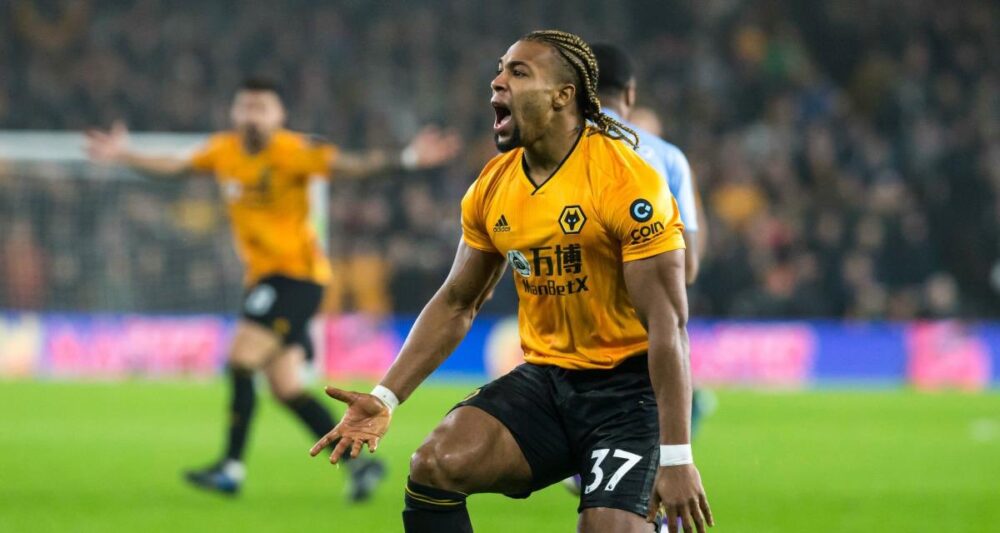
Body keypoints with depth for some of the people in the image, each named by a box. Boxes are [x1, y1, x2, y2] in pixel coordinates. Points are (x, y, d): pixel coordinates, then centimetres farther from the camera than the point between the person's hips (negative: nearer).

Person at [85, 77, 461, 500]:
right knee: (285, 388, 4)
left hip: (297, 272, -7)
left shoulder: (292, 151, -13)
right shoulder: (224, 151, 7)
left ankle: (231, 468, -13)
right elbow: (177, 166, 24)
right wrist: (124, 157, 26)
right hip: (262, 276, 7)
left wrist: (406, 159, -39)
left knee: (242, 360, -17)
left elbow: (349, 165, -24)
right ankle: (359, 462, 10)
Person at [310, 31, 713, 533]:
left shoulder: (627, 181, -15)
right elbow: (455, 304, 16)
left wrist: (675, 456, -23)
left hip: (628, 383, -5)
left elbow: (667, 325, -18)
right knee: (434, 466, -17)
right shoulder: (492, 187, 4)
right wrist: (385, 398, 7)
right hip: (544, 378, 6)